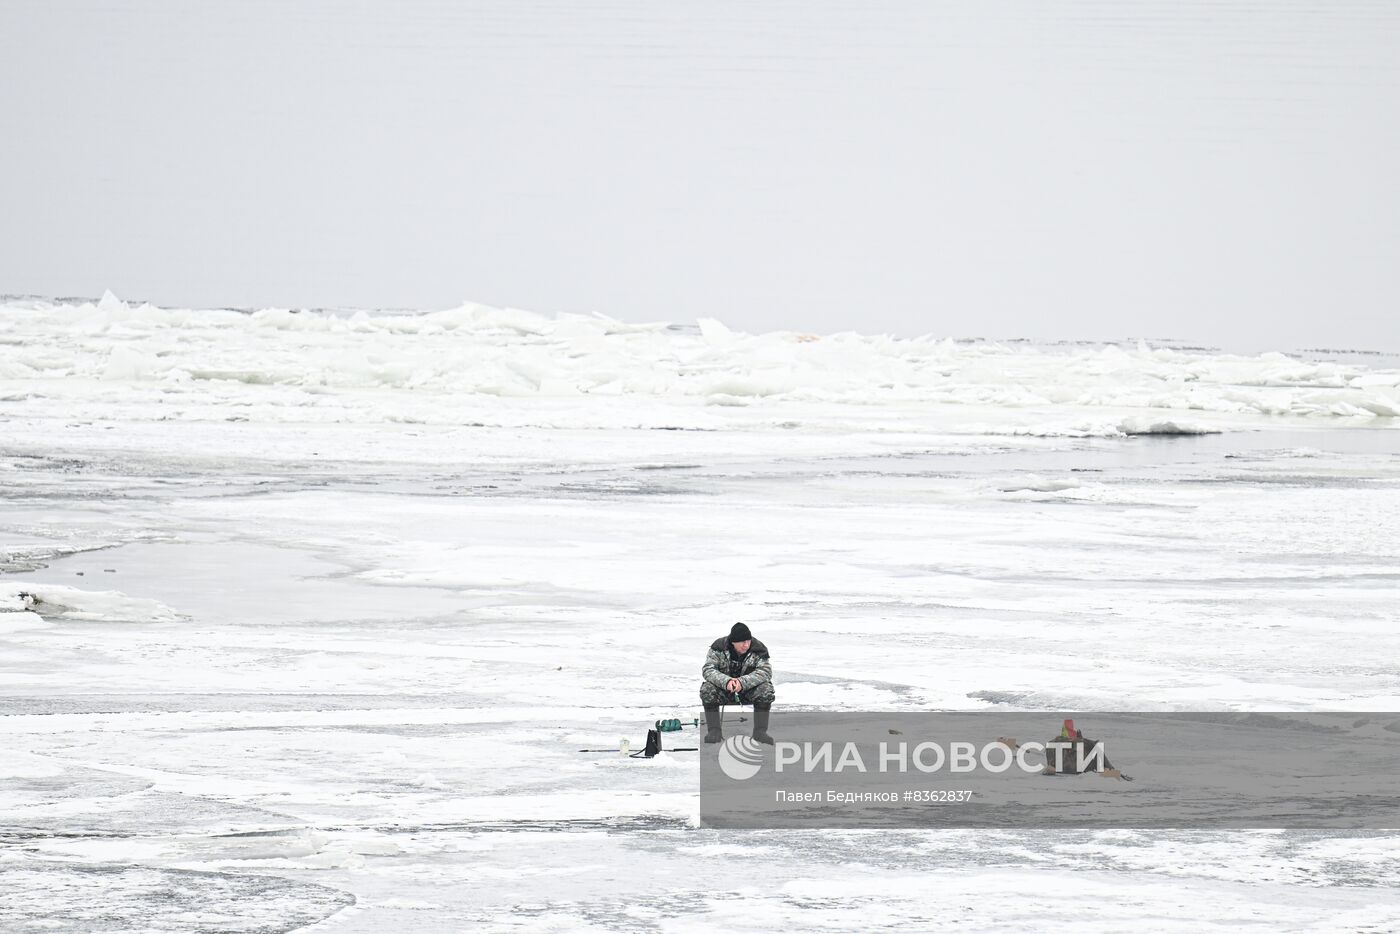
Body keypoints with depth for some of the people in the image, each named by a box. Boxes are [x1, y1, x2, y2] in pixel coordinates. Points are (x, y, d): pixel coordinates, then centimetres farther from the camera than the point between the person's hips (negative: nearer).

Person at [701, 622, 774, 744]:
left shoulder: (758, 649, -14)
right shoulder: (719, 648, -15)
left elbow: (765, 671, -25)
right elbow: (708, 669, -22)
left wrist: (742, 682, -42)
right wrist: (726, 681, -43)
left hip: (748, 690, 0)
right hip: (724, 691, 0)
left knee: (766, 689, -29)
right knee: (707, 690, -29)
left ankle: (760, 731, -19)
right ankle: (714, 730, -20)